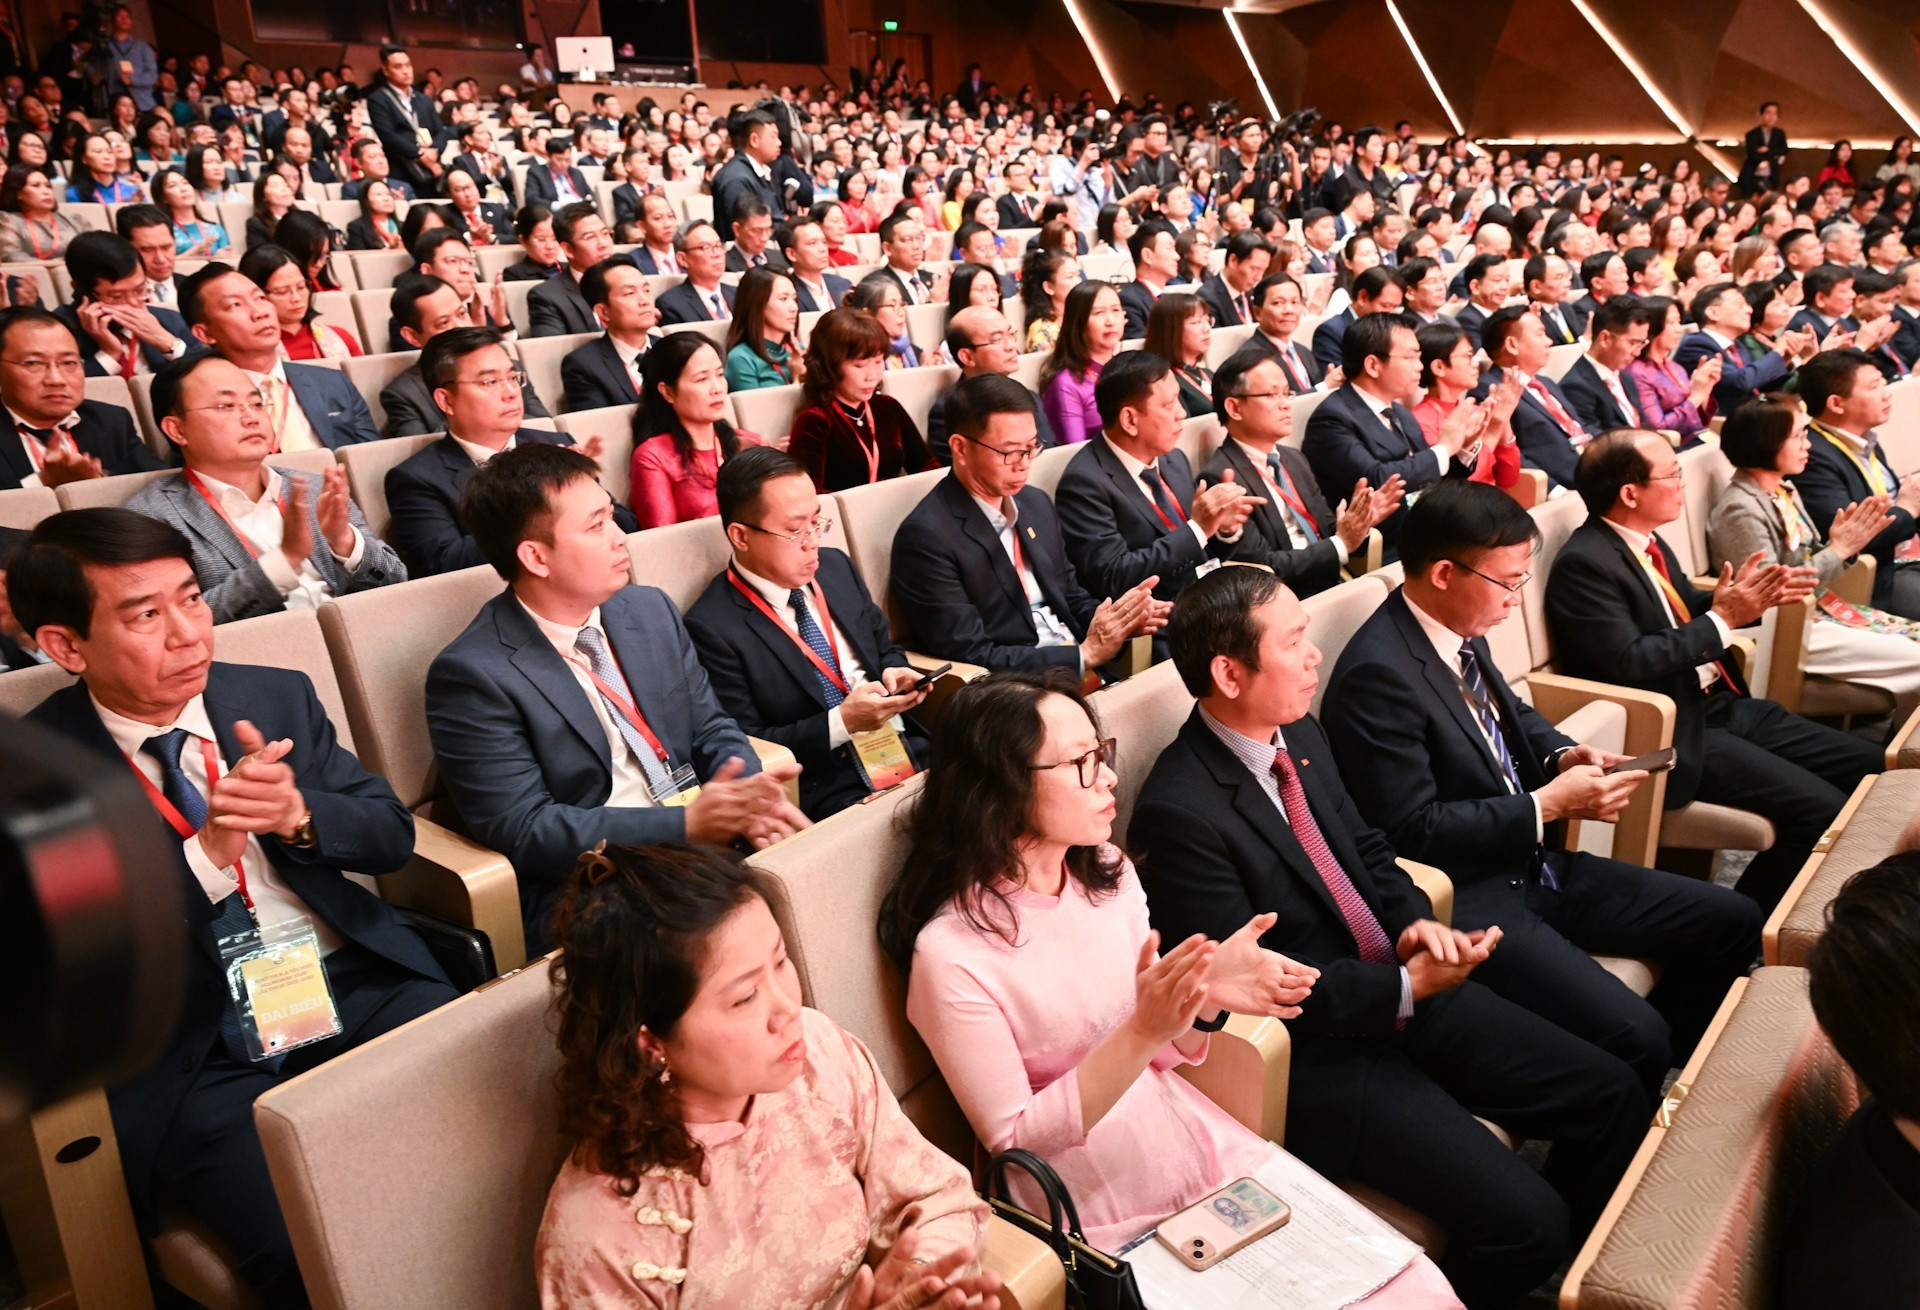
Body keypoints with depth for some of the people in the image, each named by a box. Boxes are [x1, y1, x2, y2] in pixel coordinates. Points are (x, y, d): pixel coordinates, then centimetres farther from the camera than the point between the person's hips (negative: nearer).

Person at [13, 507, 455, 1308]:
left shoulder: (276, 697, 8)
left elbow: (392, 835, 8)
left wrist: (300, 815, -14)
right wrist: (208, 850, -21)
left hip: (357, 983, 3)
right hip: (200, 1055, -3)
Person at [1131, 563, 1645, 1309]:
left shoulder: (1302, 736, 3)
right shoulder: (1179, 813, -24)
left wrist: (1415, 921, -5)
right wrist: (1407, 988, -19)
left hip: (1403, 987, 8)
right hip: (1318, 1052, -8)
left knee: (1613, 1096, 5)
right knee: (1524, 1218, -16)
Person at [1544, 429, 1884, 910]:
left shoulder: (1645, 540, 10)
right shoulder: (1584, 563, -18)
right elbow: (1627, 662, -24)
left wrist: (1750, 599, 1)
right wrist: (1722, 619, -18)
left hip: (1725, 705, 10)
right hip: (1679, 733, -10)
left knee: (1872, 767, 8)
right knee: (1822, 811, -18)